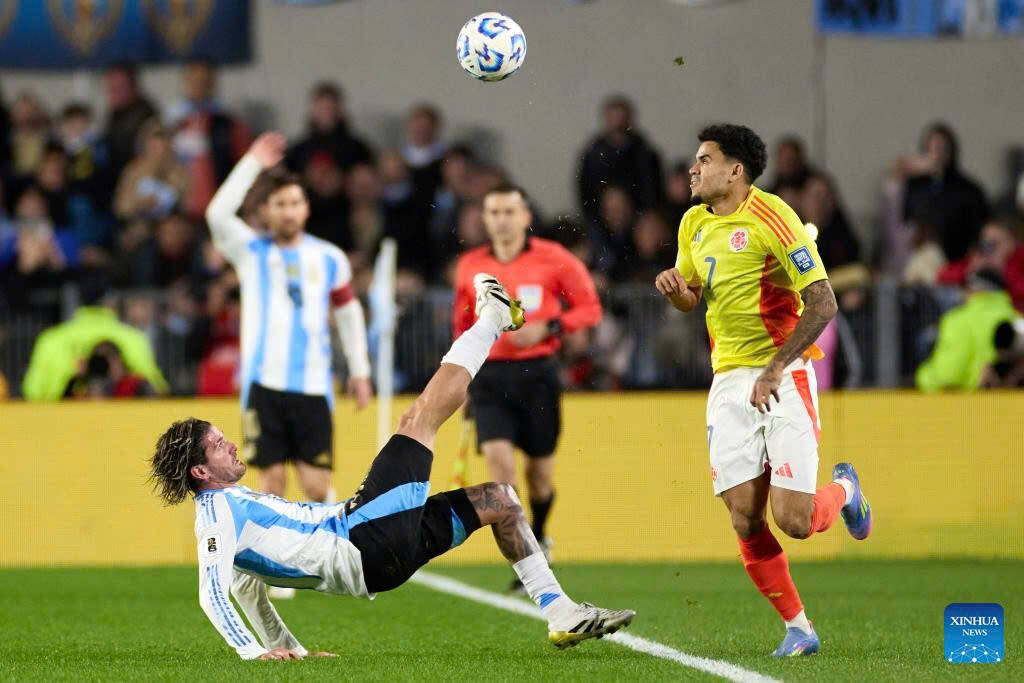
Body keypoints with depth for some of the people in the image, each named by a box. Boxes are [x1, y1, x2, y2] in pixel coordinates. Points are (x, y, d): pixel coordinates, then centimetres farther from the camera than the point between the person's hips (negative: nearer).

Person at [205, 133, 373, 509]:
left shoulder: (329, 258, 9)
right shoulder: (251, 252, 4)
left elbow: (348, 312, 20)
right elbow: (218, 213, -13)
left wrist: (359, 370, 17)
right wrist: (253, 163, -13)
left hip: (313, 385, 1)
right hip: (264, 383, -1)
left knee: (318, 487, -4)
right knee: (272, 480, -3)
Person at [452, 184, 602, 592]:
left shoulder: (552, 260, -4)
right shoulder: (470, 266, 5)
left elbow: (590, 308, 0)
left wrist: (547, 328, -15)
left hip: (537, 373, -1)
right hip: (490, 375, 1)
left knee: (540, 471, 6)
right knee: (498, 458, -17)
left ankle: (538, 537, 37)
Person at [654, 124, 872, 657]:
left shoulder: (771, 218, -13)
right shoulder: (694, 224, 10)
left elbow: (822, 304, -15)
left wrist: (775, 369, -20)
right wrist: (675, 289, 0)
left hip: (785, 377, -6)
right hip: (730, 382, 6)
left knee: (794, 521, -13)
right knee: (745, 522, -4)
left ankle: (844, 490, 21)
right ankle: (797, 627, 10)